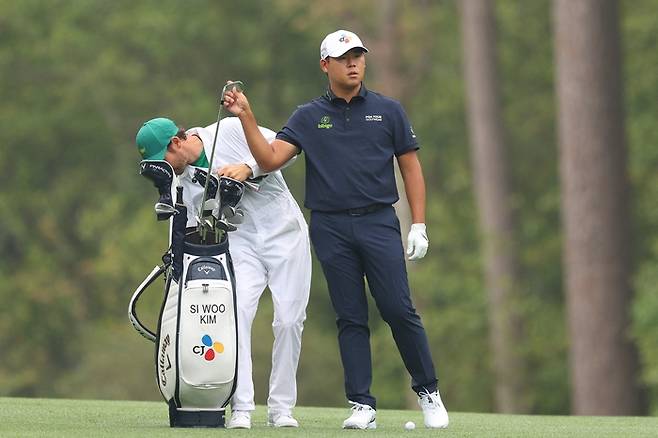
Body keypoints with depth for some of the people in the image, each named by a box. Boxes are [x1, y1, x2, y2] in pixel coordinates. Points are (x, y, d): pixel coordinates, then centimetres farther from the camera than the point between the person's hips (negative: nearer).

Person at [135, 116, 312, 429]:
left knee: (289, 321, -7)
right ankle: (241, 408, -17)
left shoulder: (230, 131, -7)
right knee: (237, 314, -17)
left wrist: (248, 168, -22)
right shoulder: (181, 183, 5)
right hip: (241, 244, 3)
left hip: (284, 234, -3)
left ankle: (281, 408, 4)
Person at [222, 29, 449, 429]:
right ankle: (363, 406, 4)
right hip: (331, 229, 1)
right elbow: (270, 159, -1)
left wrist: (419, 225, 1)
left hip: (379, 222, -1)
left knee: (399, 310, -8)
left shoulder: (387, 111, 8)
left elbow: (411, 167, 8)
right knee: (350, 318, 2)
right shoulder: (308, 117, 9)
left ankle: (428, 392, 6)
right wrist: (247, 118, -13)